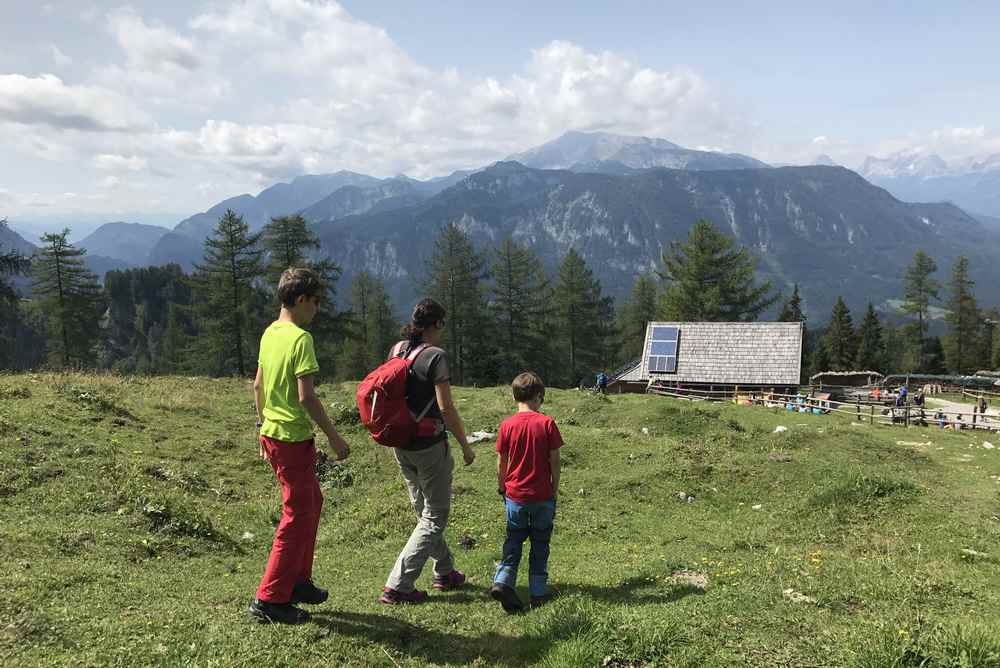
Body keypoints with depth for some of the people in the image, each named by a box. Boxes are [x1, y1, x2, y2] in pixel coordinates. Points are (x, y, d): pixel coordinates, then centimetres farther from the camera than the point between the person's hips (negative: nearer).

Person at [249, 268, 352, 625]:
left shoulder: (269, 333, 9)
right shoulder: (300, 338, -18)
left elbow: (258, 386, 15)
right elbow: (306, 396, -23)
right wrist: (334, 436, -15)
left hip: (272, 433, 9)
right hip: (294, 438, -9)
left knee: (312, 502, 22)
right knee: (297, 516, 1)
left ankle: (298, 581, 31)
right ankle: (269, 599, 7)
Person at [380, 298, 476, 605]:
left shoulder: (396, 350, 4)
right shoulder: (436, 356, -17)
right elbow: (446, 408, -18)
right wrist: (465, 445, -8)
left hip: (400, 443, 8)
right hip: (429, 444, -8)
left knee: (424, 511, 21)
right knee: (435, 517, 5)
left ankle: (445, 572, 37)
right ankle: (397, 586, 0)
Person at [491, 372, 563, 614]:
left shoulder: (507, 425, -6)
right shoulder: (547, 423, -9)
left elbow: (501, 462, 1)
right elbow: (555, 461, -6)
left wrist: (502, 487, 17)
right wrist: (555, 489, 6)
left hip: (515, 495, 1)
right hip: (542, 495, -1)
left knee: (513, 540, 14)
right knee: (540, 544, 12)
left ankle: (503, 581, -3)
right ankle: (538, 592, 16)